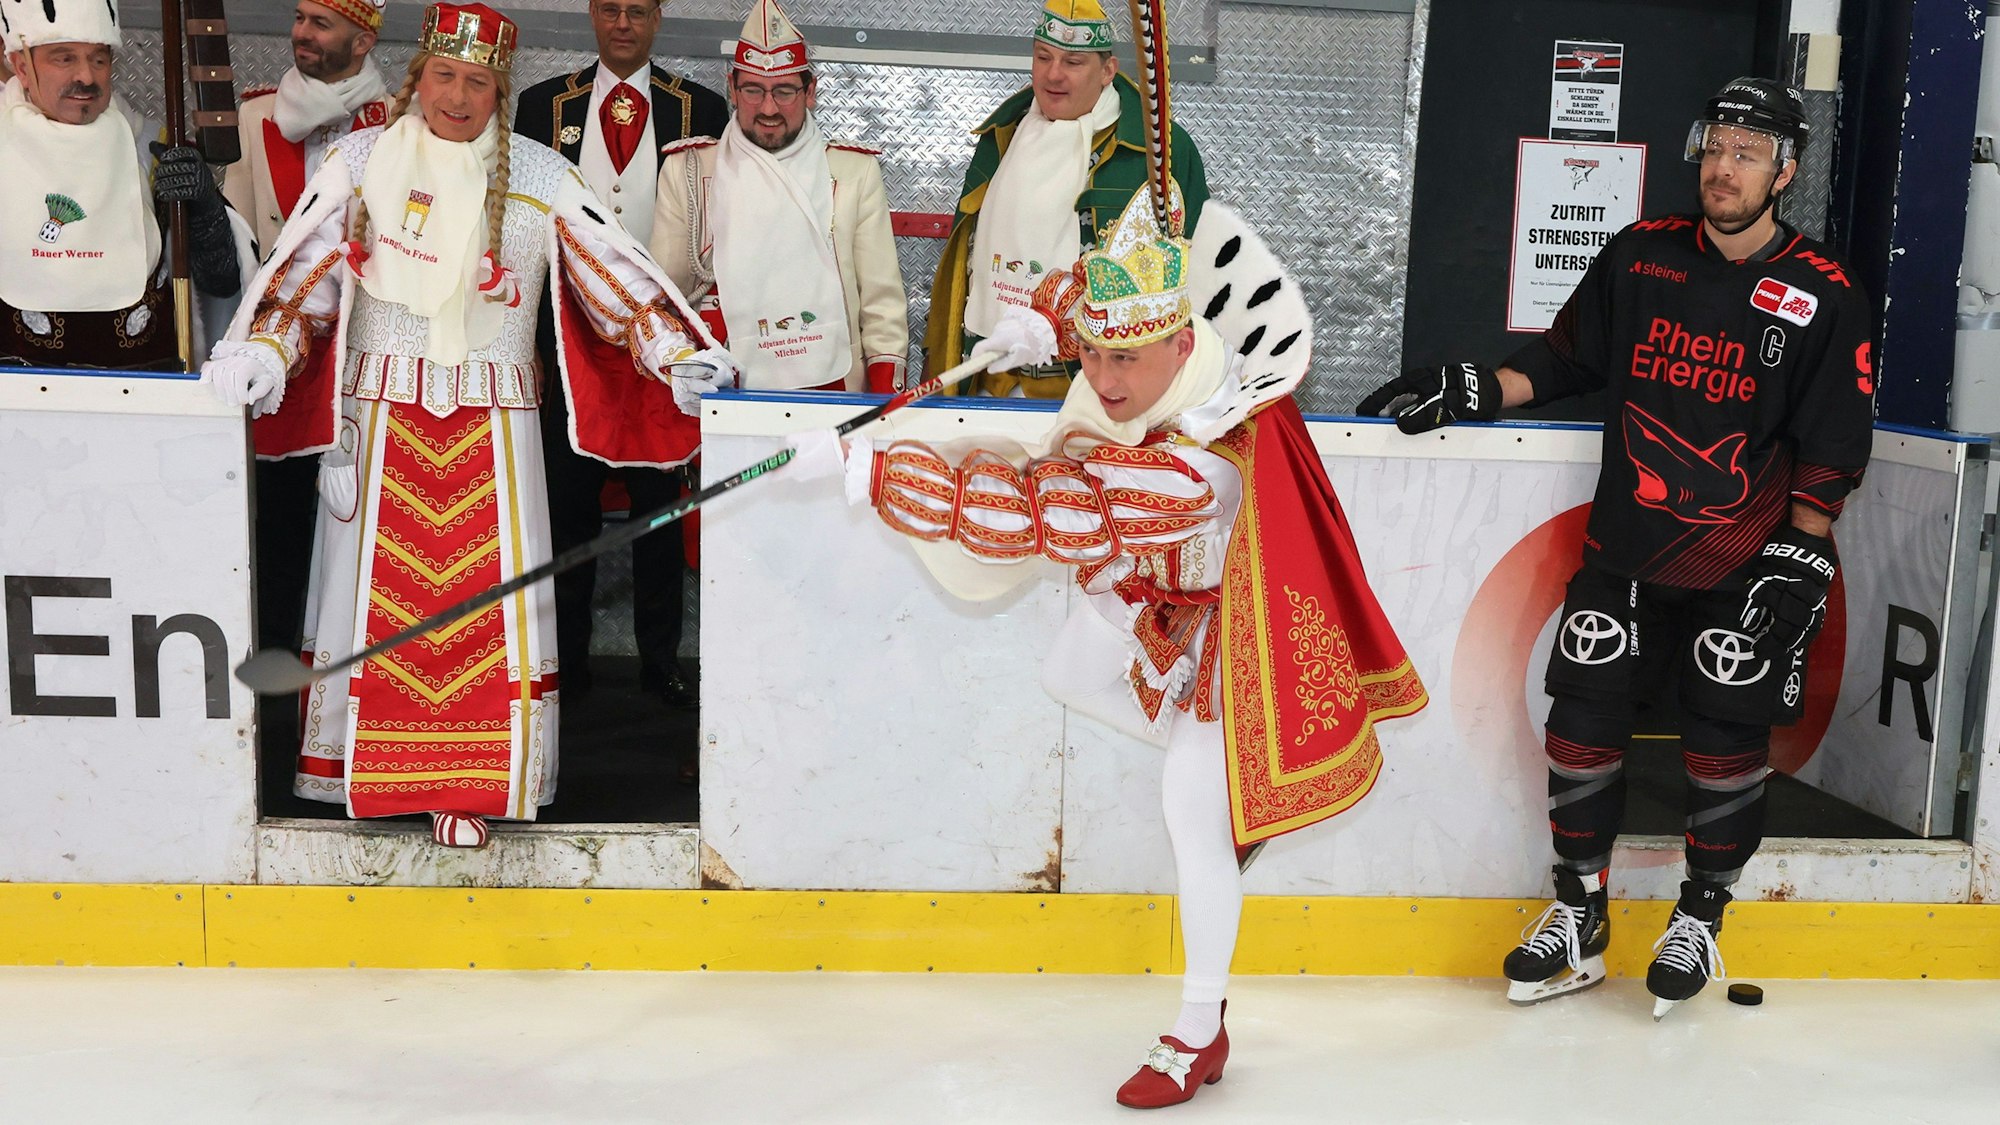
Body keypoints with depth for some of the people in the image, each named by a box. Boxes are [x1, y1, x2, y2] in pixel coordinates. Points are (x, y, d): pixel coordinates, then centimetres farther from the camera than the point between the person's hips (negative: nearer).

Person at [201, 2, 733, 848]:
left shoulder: (539, 177, 5)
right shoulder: (361, 161, 6)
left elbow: (612, 269, 0)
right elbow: (307, 269, 2)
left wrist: (680, 352, -12)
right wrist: (262, 351, -14)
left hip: (493, 420, 0)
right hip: (378, 408, 0)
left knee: (487, 590, -4)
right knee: (372, 582, 4)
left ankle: (467, 785, 5)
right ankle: (356, 776, 16)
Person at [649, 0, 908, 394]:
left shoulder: (856, 172, 8)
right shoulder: (686, 170, 9)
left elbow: (882, 300, 6)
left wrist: (886, 399, -3)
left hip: (833, 385, 0)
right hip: (723, 395, 0)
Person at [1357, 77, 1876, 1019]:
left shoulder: (1824, 297, -5)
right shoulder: (1641, 255, 3)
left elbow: (1832, 447, -5)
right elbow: (1565, 357, 11)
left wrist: (1799, 560, -10)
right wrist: (1473, 391, -1)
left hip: (1742, 563, -2)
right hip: (1623, 548, 3)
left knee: (1726, 738, 2)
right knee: (1583, 721, 2)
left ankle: (1699, 919, 23)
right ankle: (1578, 919, 17)